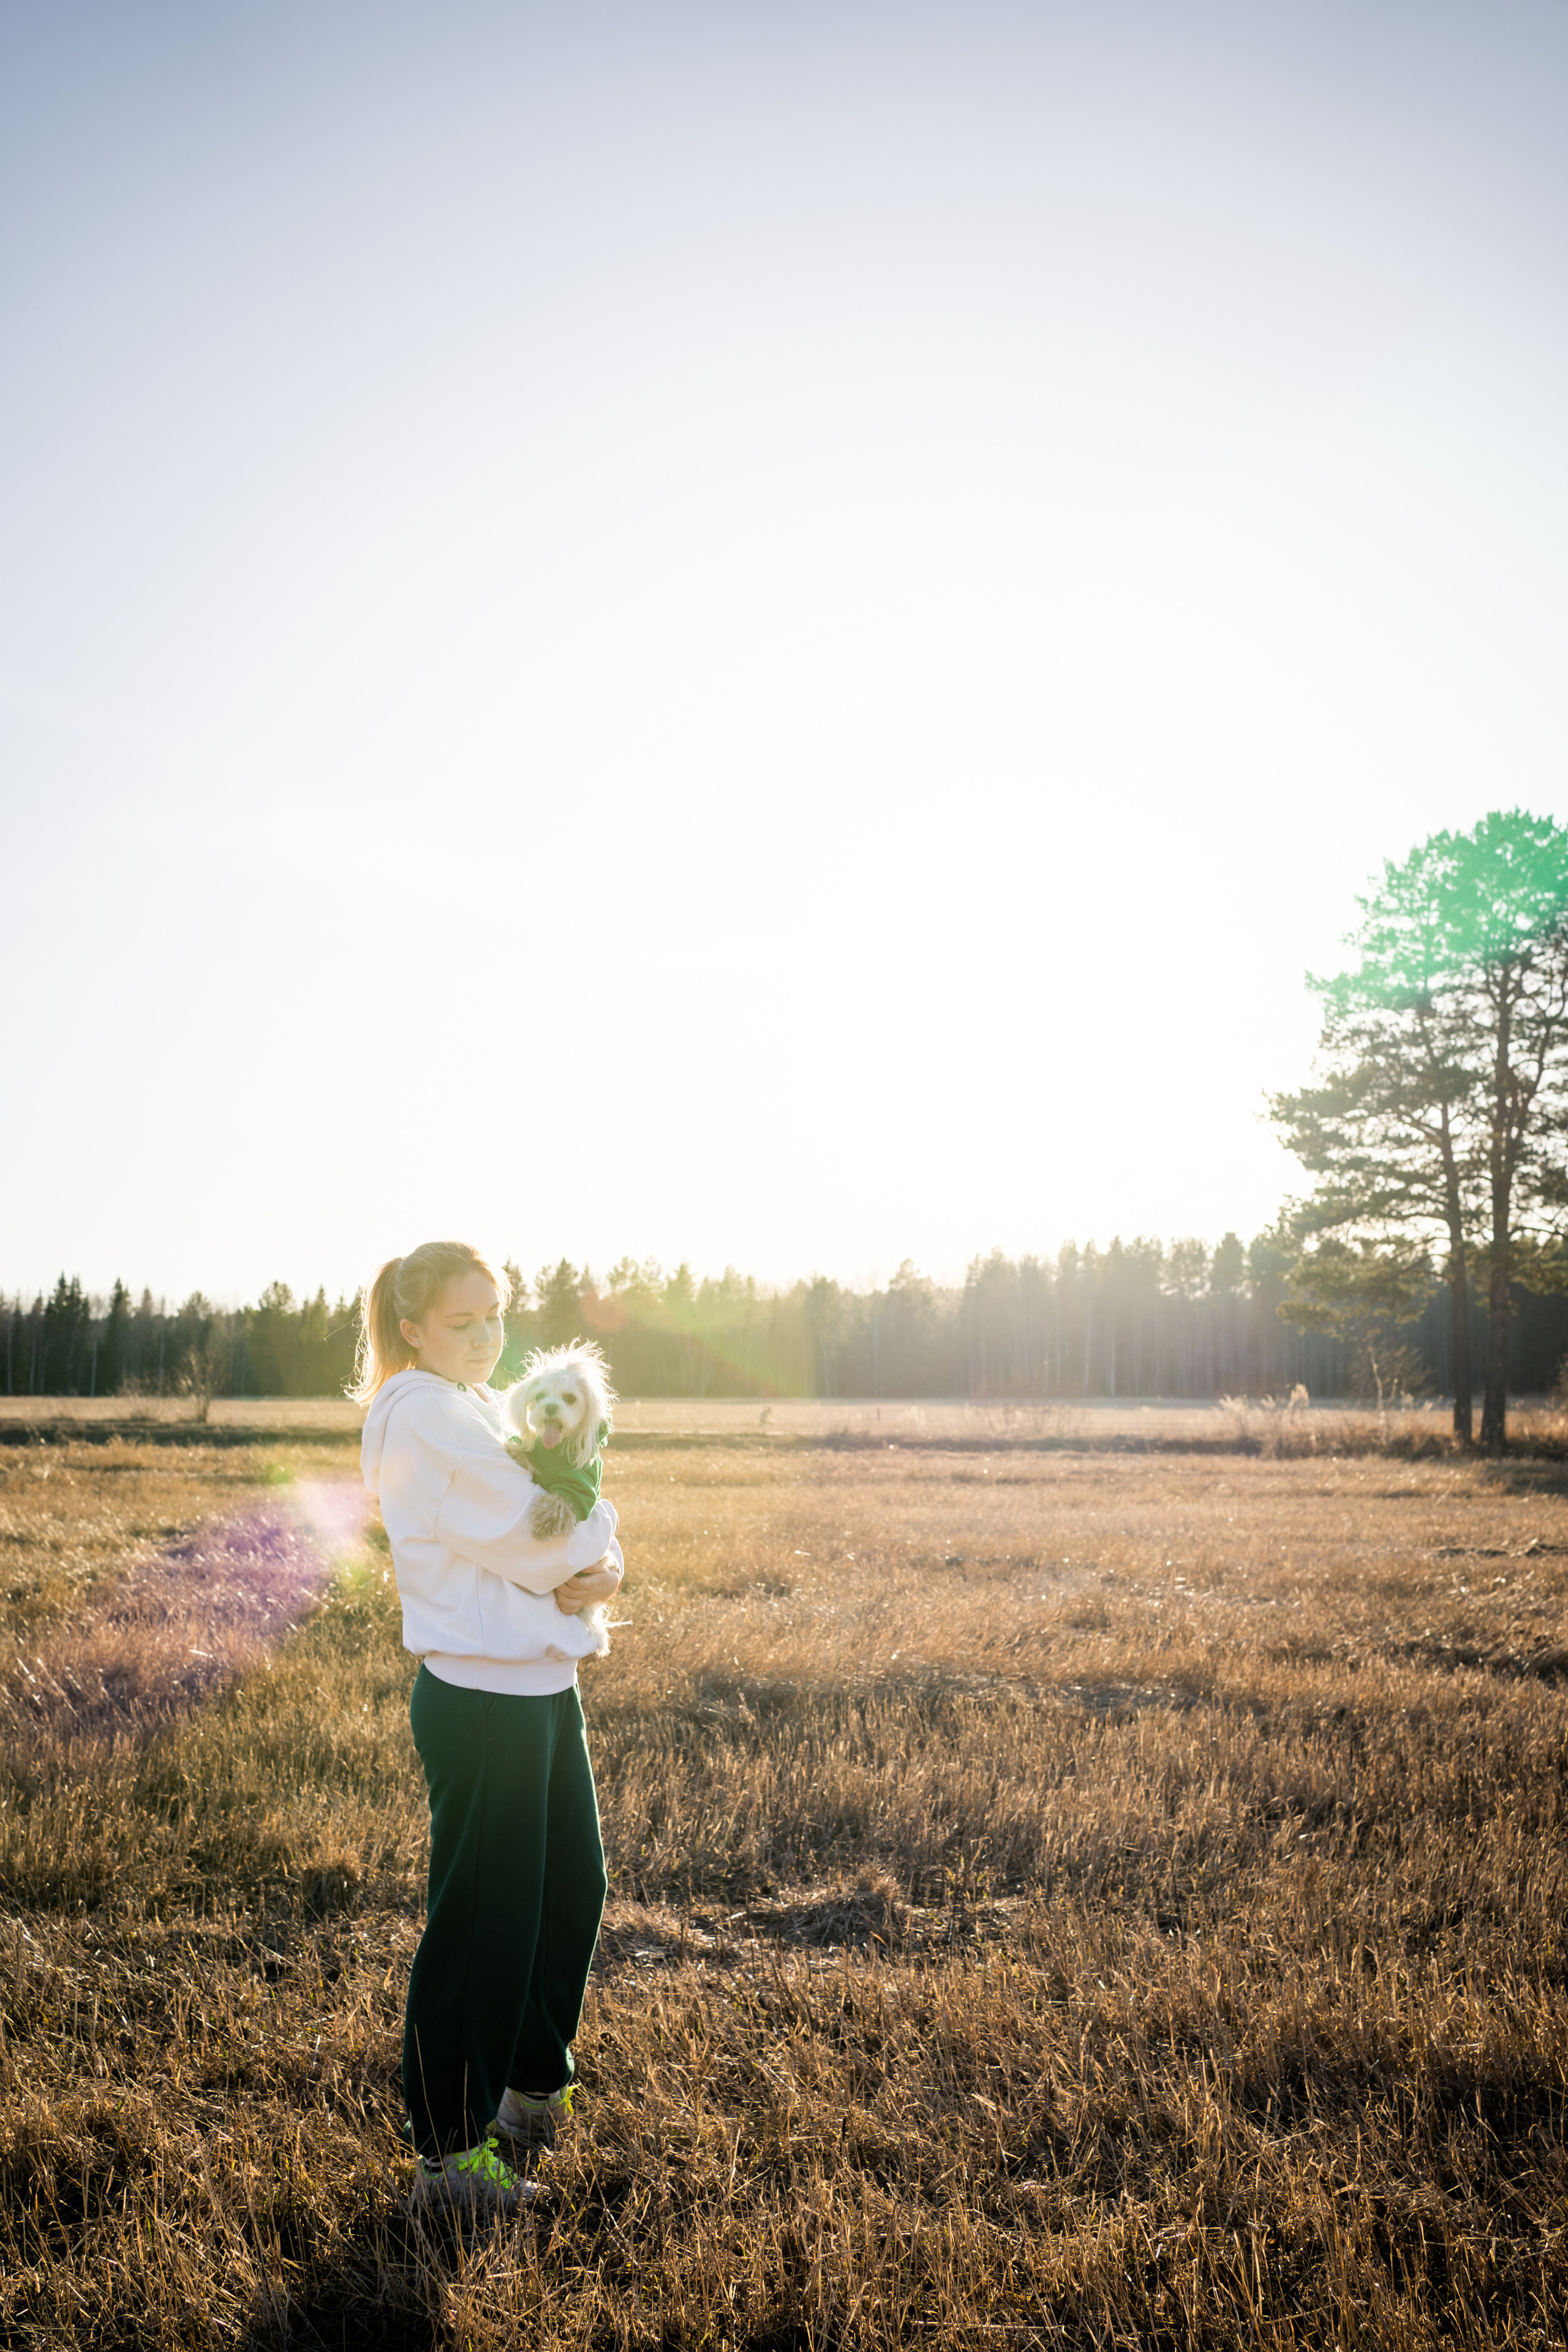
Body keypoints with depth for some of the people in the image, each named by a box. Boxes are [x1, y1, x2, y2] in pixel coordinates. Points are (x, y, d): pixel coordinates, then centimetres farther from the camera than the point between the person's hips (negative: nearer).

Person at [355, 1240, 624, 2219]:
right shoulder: (424, 1413, -15)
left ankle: (533, 2089, 38)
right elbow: (532, 1543, -20)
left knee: (572, 1890, 19)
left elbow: (576, 1525, 10)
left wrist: (601, 1567, -11)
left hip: (543, 1686, 9)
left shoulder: (485, 1409, 14)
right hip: (480, 1701, -9)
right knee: (480, 1922, 0)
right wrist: (596, 1536, -1)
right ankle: (450, 2154, 15)